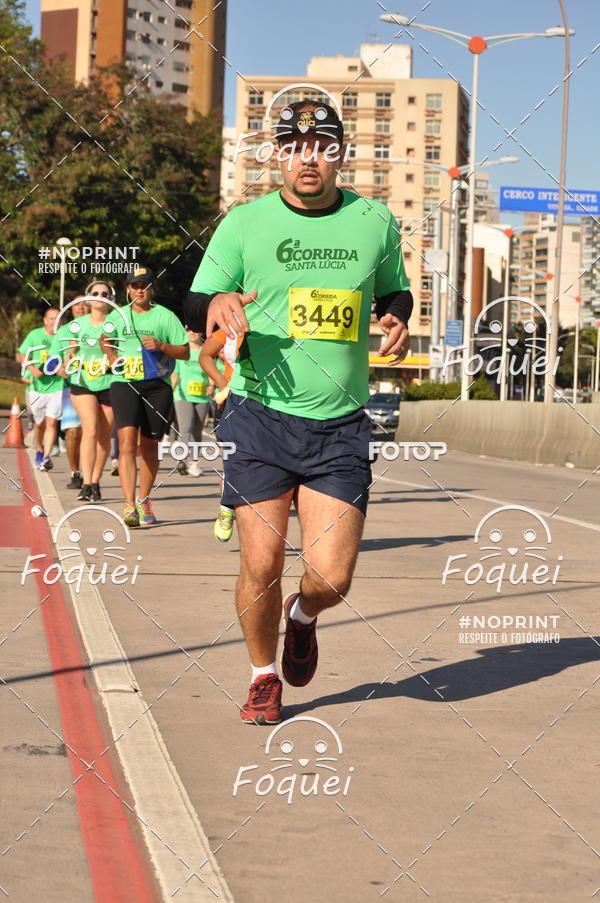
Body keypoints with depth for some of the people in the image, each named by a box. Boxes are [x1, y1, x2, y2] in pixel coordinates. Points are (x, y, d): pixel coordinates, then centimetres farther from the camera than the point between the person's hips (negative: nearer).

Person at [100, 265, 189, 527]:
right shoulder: (118, 316, 9)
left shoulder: (166, 316, 3)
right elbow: (105, 340, 29)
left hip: (157, 385, 0)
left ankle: (144, 501, 27)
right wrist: (112, 358, 9)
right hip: (124, 383, 0)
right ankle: (130, 506, -24)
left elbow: (185, 352, 3)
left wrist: (161, 346, -14)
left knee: (149, 446, 8)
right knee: (127, 441, -17)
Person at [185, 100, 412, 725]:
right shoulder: (244, 223, 1)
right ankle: (264, 675, 24)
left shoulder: (375, 221, 7)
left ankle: (301, 616, 32)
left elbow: (393, 292, 22)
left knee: (331, 578, -6)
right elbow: (195, 308, 4)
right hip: (259, 416, -1)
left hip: (341, 424, 1)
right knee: (261, 565, -4)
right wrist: (217, 303, -20)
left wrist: (397, 321, -1)